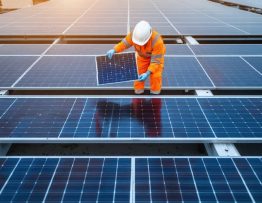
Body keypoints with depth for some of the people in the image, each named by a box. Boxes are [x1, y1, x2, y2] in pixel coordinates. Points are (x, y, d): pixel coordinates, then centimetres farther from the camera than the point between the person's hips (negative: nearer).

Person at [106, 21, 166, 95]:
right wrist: (114, 50, -35)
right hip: (142, 56, 3)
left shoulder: (157, 41, -43)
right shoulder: (134, 34, -33)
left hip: (157, 55, -3)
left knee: (155, 76, -10)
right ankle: (138, 92, 23)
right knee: (138, 74, 2)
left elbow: (156, 60, -37)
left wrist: (148, 73, -50)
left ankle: (155, 93, 15)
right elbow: (124, 43, -16)